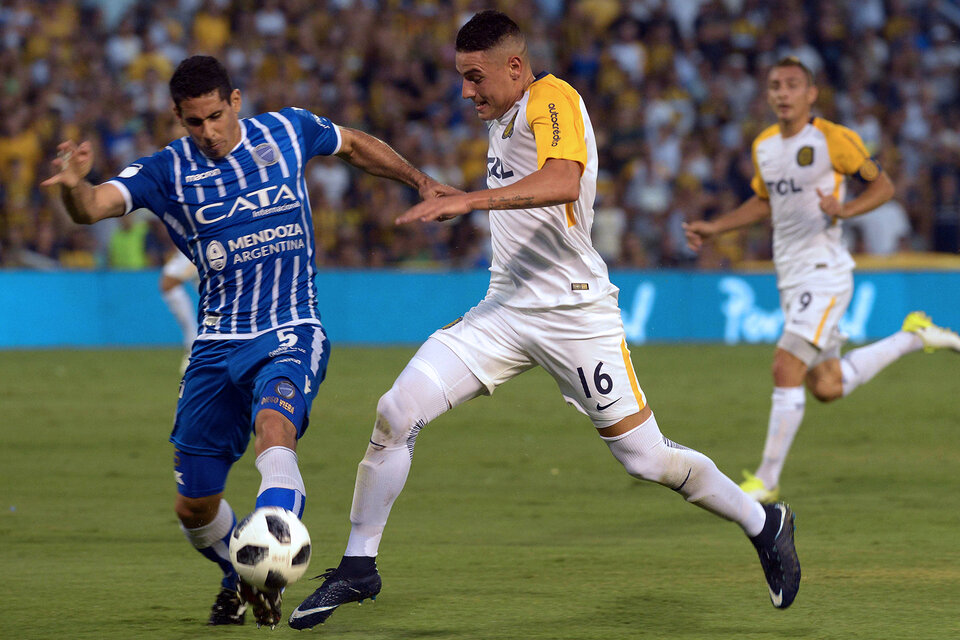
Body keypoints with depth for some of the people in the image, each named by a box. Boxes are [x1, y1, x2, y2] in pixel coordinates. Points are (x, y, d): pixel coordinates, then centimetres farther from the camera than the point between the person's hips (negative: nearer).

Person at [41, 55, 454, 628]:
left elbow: (354, 145, 22)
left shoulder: (286, 131, 0)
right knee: (195, 506, 6)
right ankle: (238, 581, 37)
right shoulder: (166, 172, -4)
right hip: (218, 346, 2)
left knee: (274, 427, -35)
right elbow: (92, 208, -20)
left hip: (291, 332, -2)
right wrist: (74, 186, -42)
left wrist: (420, 180, 18)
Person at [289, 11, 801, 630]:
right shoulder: (505, 115, 12)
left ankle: (765, 525, 24)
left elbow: (563, 183, -35)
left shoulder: (553, 100, -15)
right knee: (395, 414, -9)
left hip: (575, 315, -7)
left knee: (647, 458, -1)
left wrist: (469, 200, -41)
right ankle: (358, 567, 2)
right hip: (506, 311, 7)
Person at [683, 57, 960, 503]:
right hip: (790, 278, 8)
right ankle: (914, 338, 32)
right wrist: (714, 227, 15)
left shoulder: (833, 140, -10)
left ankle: (766, 480, -8)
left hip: (825, 272, -8)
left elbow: (882, 185, -3)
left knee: (786, 369, -17)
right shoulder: (764, 145, 11)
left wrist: (843, 210, -21)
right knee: (827, 388, 10)